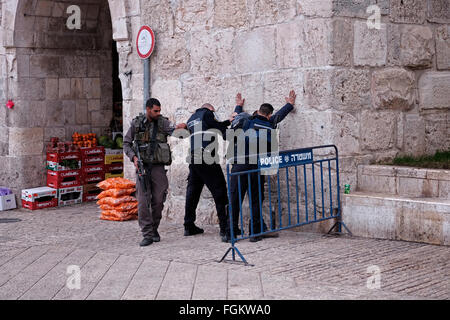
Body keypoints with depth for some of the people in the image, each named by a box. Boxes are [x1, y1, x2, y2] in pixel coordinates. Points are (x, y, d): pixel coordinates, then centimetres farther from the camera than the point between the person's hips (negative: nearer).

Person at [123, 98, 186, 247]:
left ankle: (154, 230, 22)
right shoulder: (136, 124, 2)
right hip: (142, 167, -1)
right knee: (143, 201, -6)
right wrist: (133, 157, -7)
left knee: (158, 201, 4)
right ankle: (147, 235, -3)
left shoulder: (162, 122, 1)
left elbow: (173, 130, -16)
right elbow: (126, 143, 9)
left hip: (158, 166, 1)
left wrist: (180, 128, -39)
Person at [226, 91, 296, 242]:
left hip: (239, 166, 0)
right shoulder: (269, 125, 13)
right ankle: (255, 232, 5)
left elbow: (236, 116, 33)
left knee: (234, 199, 2)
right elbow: (279, 115, 32)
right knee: (256, 200, 8)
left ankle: (231, 232, 2)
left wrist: (239, 106, 56)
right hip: (257, 167, 0)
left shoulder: (245, 120, 10)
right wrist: (290, 104, 52)